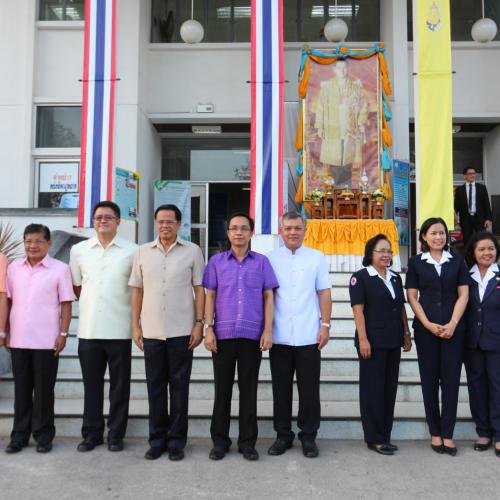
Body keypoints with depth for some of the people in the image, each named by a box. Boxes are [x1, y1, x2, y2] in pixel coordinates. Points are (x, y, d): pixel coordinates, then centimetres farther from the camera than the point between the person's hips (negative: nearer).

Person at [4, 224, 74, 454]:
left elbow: (66, 304, -3)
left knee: (44, 389, 5)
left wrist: (63, 334, -8)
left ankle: (43, 435, 18)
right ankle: (19, 434, 23)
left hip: (46, 340, -3)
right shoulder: (13, 268, 7)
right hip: (18, 340, 3)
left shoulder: (60, 269, -4)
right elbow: (8, 301, 12)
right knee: (21, 389, 11)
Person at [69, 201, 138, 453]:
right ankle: (91, 433, 24)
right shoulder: (79, 250, 5)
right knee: (91, 384, 11)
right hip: (88, 329, 3)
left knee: (119, 385, 6)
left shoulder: (131, 251, -3)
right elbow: (76, 285, 17)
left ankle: (116, 435, 19)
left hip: (119, 330, -2)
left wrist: (137, 321, 3)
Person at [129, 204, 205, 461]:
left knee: (179, 386, 6)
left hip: (181, 331, -2)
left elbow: (199, 289, 1)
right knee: (155, 386, 9)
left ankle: (176, 441, 18)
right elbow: (137, 290, 10)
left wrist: (199, 323, -5)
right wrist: (136, 326, 5)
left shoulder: (192, 251, 1)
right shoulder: (143, 252, 8)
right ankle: (157, 439, 22)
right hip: (151, 331, 2)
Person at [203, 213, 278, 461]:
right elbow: (210, 296, 5)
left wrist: (268, 331, -4)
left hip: (252, 334, 0)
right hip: (223, 334, 1)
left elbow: (268, 298, 4)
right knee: (222, 388, 8)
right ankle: (220, 440, 20)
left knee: (249, 389, 7)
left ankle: (247, 441, 19)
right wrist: (208, 329, -3)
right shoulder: (216, 261, 6)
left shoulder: (262, 262, 5)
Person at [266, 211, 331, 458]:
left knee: (309, 389, 6)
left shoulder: (317, 258, 5)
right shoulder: (270, 259, 5)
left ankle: (308, 436, 20)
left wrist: (325, 325, -2)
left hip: (308, 336, 0)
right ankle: (283, 435, 22)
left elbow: (324, 293, 4)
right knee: (281, 388, 9)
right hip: (279, 336, 1)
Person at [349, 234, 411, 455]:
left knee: (390, 387, 11)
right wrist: (363, 339, -17)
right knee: (373, 388, 1)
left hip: (393, 342, 7)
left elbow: (402, 308, 17)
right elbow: (358, 310, -11)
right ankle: (374, 438, 9)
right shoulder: (360, 277, -6)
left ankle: (385, 435, 21)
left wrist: (406, 334, 13)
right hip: (373, 341, -6)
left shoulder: (396, 278, 14)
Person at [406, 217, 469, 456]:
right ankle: (435, 433, 15)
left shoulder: (457, 260, 7)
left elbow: (463, 295, 3)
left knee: (451, 380, 2)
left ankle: (447, 434, 11)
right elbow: (412, 296, 1)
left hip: (453, 328, 1)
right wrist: (428, 324, -9)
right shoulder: (416, 262, 4)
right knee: (429, 380, 4)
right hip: (425, 329, -1)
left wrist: (452, 324, -8)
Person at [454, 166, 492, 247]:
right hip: (466, 219, 0)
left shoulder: (482, 187, 7)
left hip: (479, 218, 0)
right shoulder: (459, 189, 5)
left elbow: (486, 204, 4)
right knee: (467, 242, 3)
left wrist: (488, 218, -4)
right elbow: (456, 205, 2)